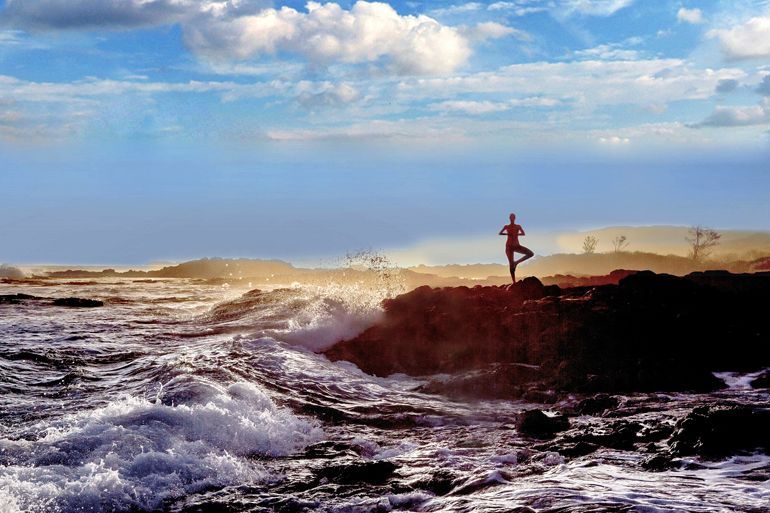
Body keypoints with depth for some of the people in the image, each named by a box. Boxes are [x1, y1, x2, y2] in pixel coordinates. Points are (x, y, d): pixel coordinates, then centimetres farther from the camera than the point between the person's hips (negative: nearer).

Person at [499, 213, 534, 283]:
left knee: (531, 254, -16)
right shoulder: (506, 226, 6)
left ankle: (517, 262, -2)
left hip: (517, 245, 2)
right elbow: (500, 233, -1)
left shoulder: (518, 226, 8)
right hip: (509, 246, -2)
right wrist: (507, 233, -16)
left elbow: (523, 234, -2)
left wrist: (516, 234, -18)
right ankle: (514, 281, -3)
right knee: (511, 263, -6)